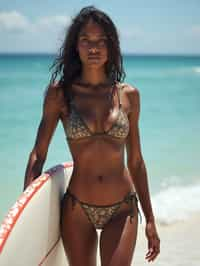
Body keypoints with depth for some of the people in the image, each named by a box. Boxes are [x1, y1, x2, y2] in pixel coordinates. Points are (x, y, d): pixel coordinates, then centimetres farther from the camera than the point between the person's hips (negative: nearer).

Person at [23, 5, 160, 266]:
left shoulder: (129, 95, 1)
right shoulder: (59, 93, -3)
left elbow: (135, 161, 8)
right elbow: (38, 154, 1)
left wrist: (150, 219, 9)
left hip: (122, 210, 0)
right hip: (77, 208, 0)